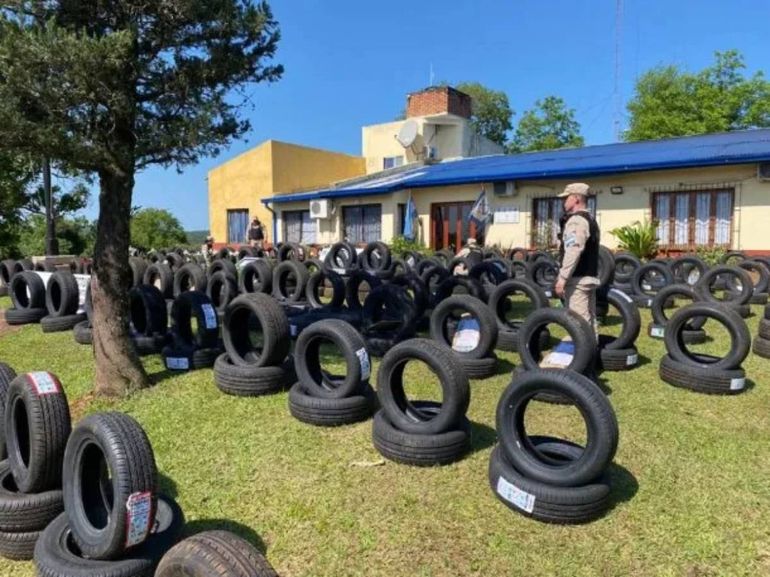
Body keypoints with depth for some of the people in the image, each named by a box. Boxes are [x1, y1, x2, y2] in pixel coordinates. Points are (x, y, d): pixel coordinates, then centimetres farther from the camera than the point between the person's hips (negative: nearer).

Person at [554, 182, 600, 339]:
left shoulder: (576, 220, -13)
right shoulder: (591, 219, 20)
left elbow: (573, 251, -24)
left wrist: (562, 278, -23)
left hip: (578, 279, -10)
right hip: (590, 277, 10)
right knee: (589, 319, 13)